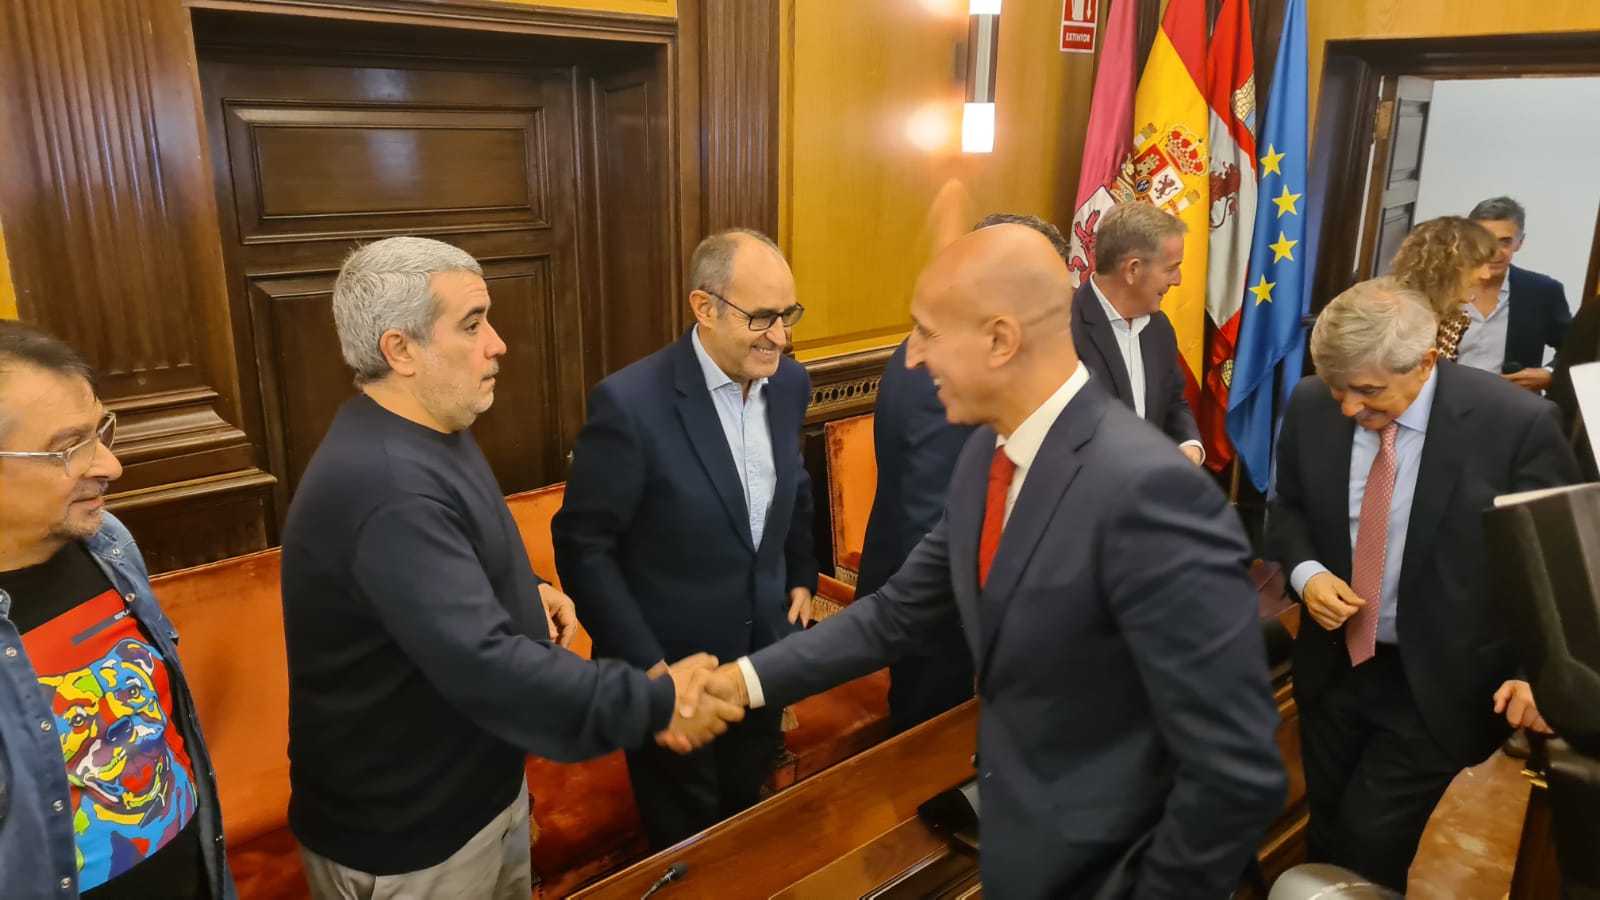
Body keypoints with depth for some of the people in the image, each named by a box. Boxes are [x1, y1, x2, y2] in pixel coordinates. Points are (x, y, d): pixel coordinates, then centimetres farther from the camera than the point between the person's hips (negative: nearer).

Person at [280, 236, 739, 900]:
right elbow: (486, 669, -36)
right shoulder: (386, 486, -31)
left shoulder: (425, 433, 3)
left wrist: (527, 592, 0)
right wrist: (655, 705, -29)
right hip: (405, 837, -9)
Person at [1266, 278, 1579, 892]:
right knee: (1327, 832, 19)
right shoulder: (1311, 405, -9)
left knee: (1370, 847, 0)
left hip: (1438, 682, -3)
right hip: (1333, 665, 4)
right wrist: (1305, 571, -13)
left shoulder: (1515, 422, -19)